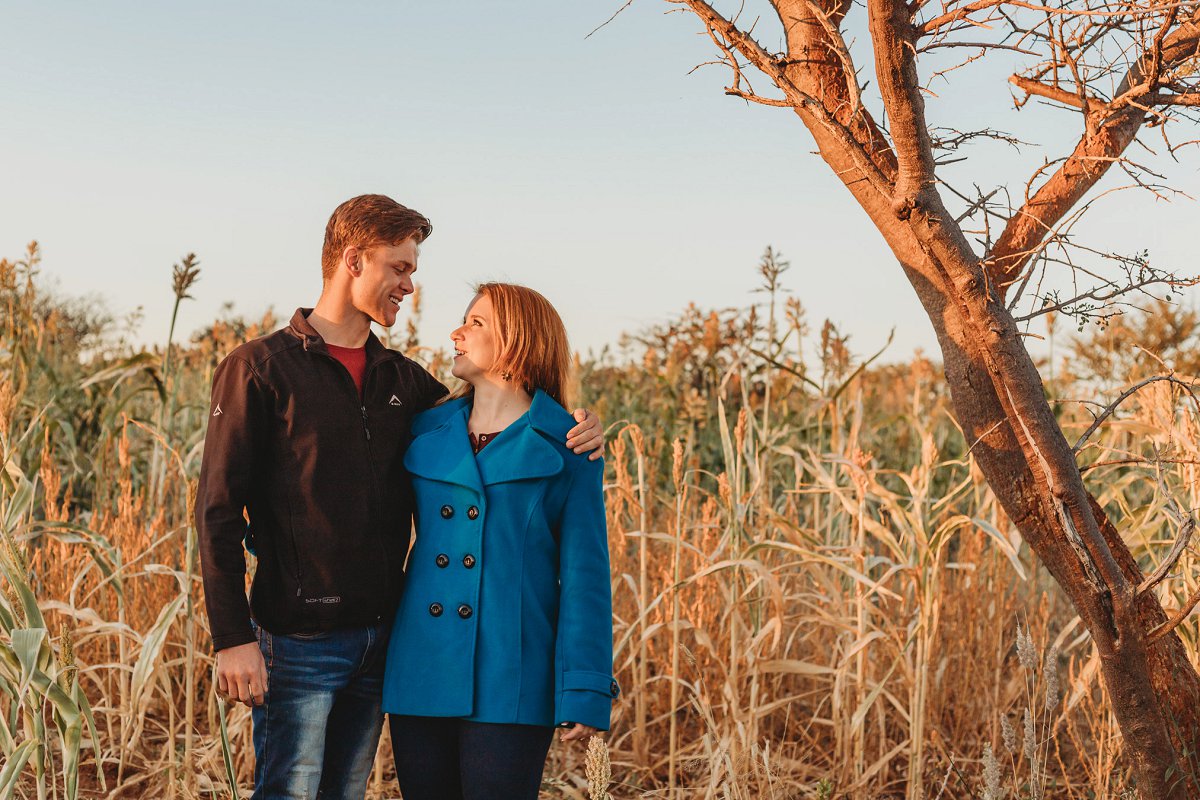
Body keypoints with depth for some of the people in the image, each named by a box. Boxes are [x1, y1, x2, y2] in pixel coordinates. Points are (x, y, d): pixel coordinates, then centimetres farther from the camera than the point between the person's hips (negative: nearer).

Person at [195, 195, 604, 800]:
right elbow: (219, 511, -8)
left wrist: (570, 431, -1)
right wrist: (232, 637, -15)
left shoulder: (402, 380, 12)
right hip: (299, 640, -6)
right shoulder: (260, 369, -5)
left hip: (378, 639, 6)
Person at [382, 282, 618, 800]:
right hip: (423, 674, 4)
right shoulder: (427, 432, 9)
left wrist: (586, 693, -7)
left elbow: (584, 574, -3)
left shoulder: (565, 448, -1)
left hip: (511, 682, -4)